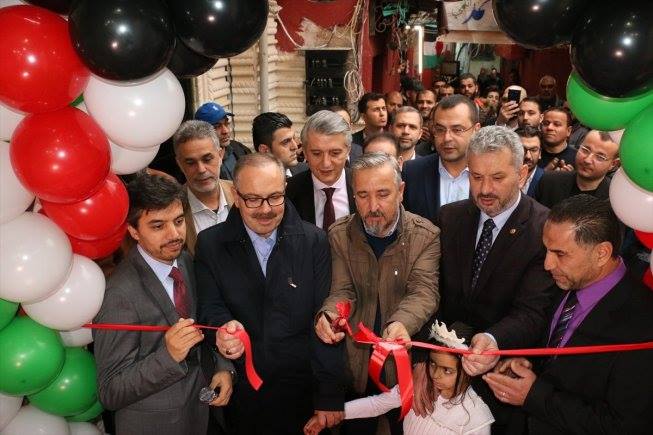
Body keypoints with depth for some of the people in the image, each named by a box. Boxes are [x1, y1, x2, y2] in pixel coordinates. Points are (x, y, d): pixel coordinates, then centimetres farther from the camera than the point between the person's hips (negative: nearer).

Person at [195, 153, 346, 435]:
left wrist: (330, 395, -9)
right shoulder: (210, 244, -5)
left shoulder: (314, 242, -8)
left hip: (302, 391, 0)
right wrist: (224, 325, -27)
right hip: (241, 393, 1)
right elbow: (210, 307, -3)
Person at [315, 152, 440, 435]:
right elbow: (342, 291, -10)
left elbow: (423, 292, -21)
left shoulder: (426, 235, -12)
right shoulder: (340, 234, -6)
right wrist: (328, 315, -33)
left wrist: (401, 323, -42)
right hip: (355, 362, 2)